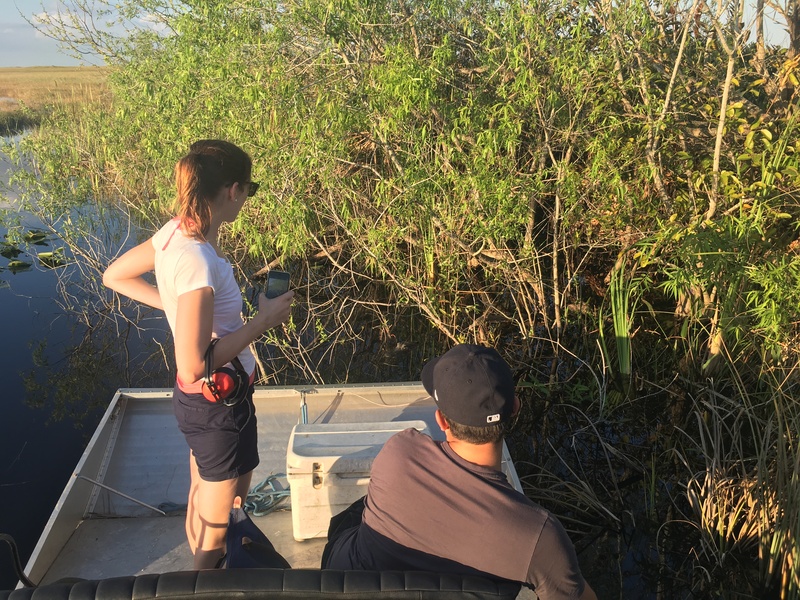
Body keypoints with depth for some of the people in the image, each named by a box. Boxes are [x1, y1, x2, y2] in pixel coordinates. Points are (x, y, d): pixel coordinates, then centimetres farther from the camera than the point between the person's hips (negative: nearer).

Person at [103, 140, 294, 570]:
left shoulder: (175, 232, -6)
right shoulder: (197, 261, -32)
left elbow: (113, 276, 11)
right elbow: (193, 367, -31)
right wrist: (262, 321, -23)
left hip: (198, 400, 9)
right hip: (218, 404, -9)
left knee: (204, 495, 30)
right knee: (217, 522, 14)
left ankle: (204, 566, 52)